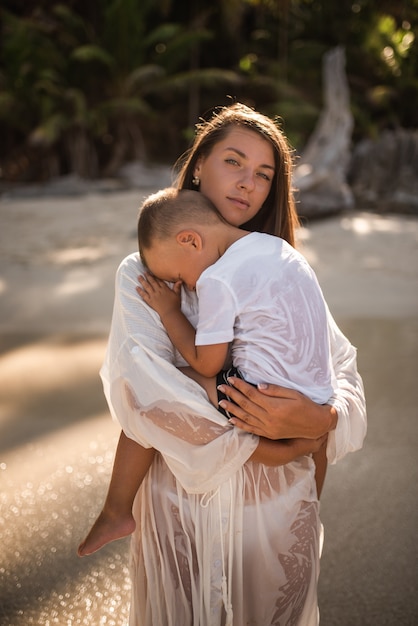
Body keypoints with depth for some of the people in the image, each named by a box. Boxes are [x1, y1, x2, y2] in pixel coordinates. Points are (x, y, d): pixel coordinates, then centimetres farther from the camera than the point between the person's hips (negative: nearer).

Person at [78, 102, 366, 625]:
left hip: (279, 499, 3)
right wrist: (257, 449, -22)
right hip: (183, 498, -2)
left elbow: (342, 363, -4)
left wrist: (321, 418, -26)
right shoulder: (145, 272, -5)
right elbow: (142, 381, -19)